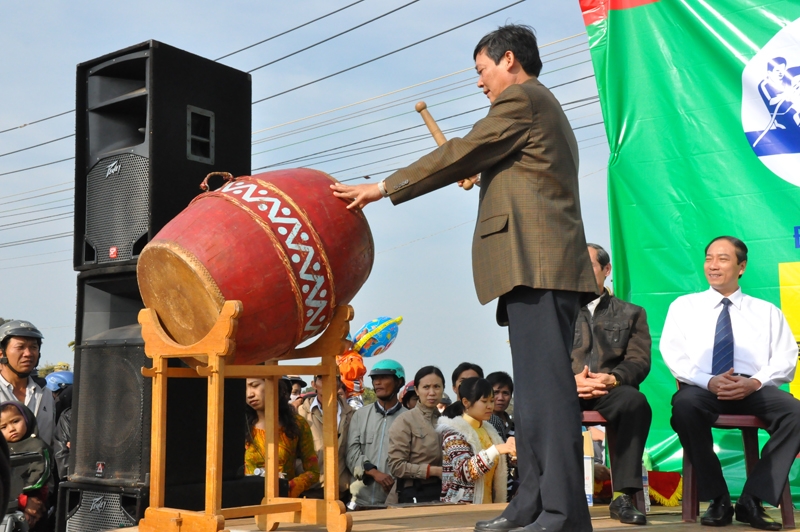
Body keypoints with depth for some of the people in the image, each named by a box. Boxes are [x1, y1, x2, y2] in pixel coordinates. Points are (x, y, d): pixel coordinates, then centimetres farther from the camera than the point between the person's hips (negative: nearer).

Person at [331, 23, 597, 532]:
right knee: (535, 388, 7)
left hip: (535, 262, -11)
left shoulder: (521, 98, -1)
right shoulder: (547, 110, 30)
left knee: (547, 385, -14)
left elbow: (460, 154, -5)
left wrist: (382, 188, 0)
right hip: (544, 266, 11)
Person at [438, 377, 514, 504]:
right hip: (460, 507, -6)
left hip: (486, 506, 7)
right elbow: (466, 471, -27)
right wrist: (496, 450, -35)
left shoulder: (488, 430, 12)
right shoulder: (453, 433, -10)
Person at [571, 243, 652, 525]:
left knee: (635, 400, -35)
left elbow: (639, 361, 7)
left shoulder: (631, 313, 22)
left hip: (611, 389, 0)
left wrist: (611, 378, -15)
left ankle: (624, 495, -31)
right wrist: (570, 378, -12)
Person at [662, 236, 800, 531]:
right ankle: (718, 500, -23)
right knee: (685, 405, -37)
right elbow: (673, 354, 4)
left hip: (754, 389, 1)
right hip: (702, 388, -1)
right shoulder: (684, 306, 17)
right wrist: (709, 381, -15)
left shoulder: (767, 311, 20)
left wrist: (755, 382, -13)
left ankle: (752, 500, -21)